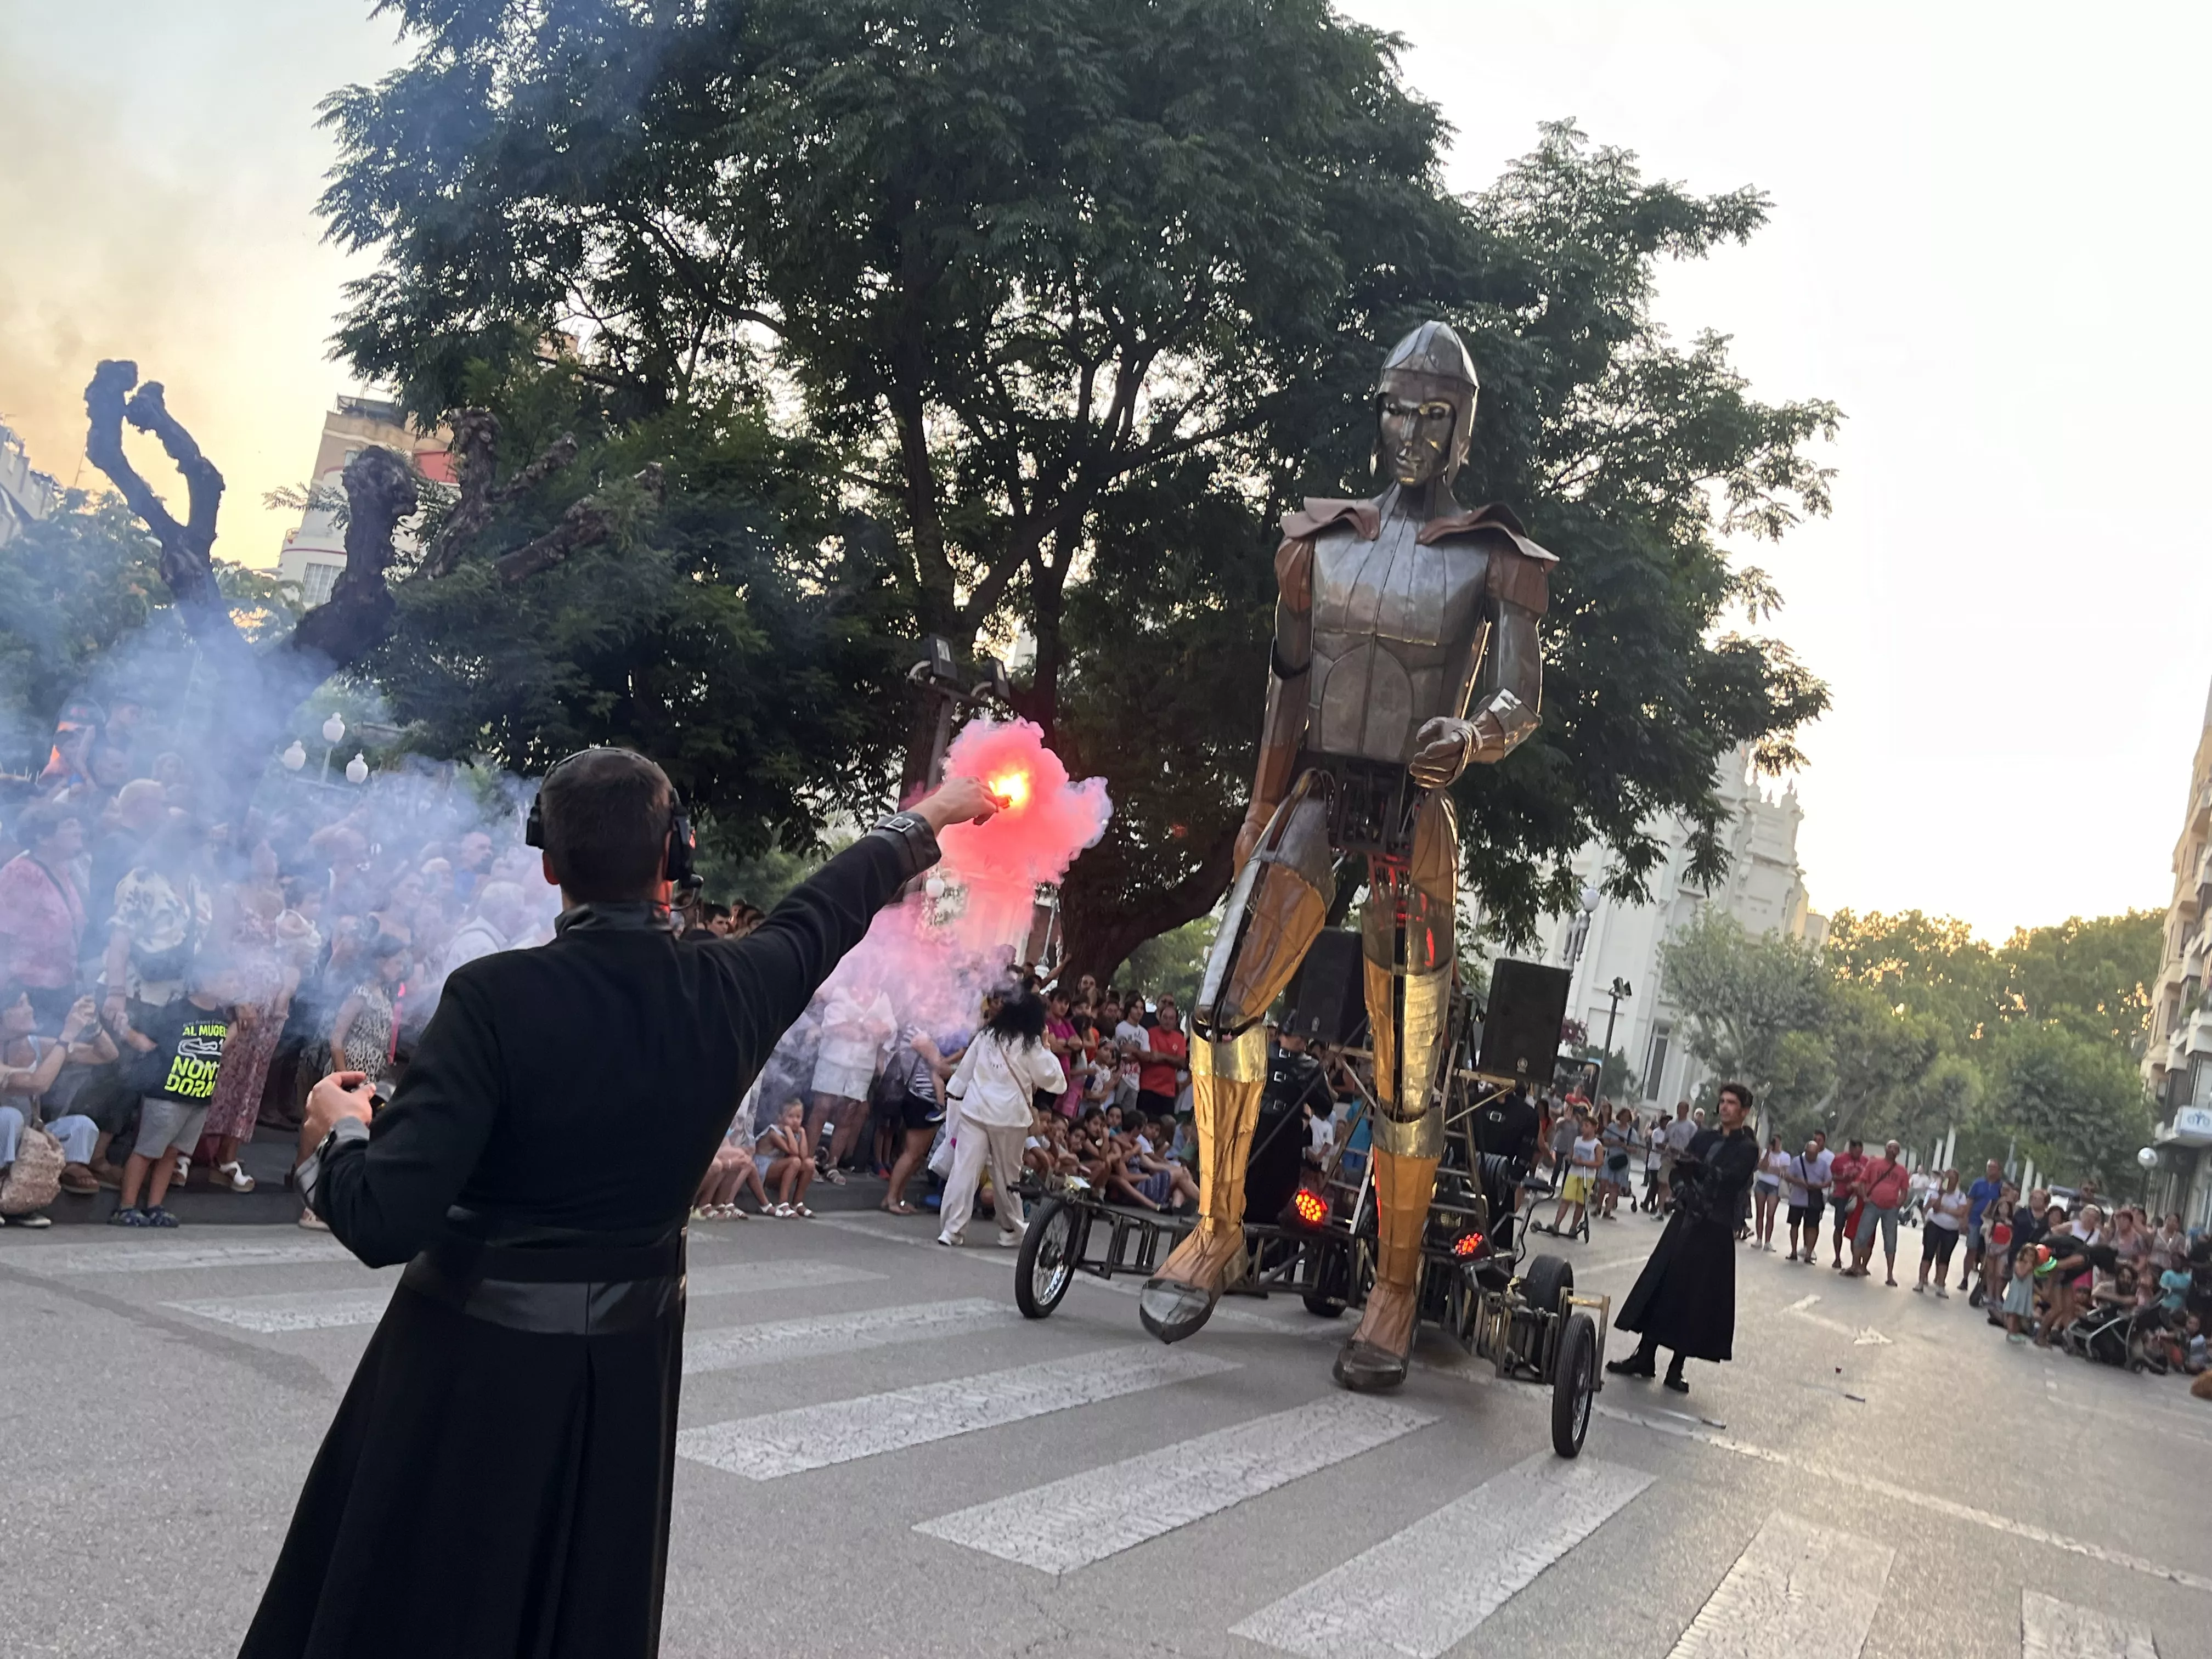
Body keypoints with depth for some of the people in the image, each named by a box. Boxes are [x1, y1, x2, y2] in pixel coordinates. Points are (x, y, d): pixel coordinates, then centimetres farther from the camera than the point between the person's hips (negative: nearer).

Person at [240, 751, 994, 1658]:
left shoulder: (495, 997, -22)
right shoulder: (727, 991, -10)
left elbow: (386, 1223, -24)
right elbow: (827, 909, 10)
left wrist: (338, 1132, -3)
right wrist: (926, 820, 27)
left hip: (470, 1366, -3)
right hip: (628, 1363, 4)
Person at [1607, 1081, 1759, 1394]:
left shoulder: (1747, 1149, -2)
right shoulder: (1703, 1138, 14)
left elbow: (1729, 1179, -18)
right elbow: (1679, 1171, 10)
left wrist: (1698, 1168, -34)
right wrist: (1684, 1192, -10)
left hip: (1714, 1230, -5)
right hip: (1685, 1220, 5)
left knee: (1695, 1297, -2)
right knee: (1662, 1285, 4)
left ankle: (1676, 1367, 6)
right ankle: (1645, 1357, 10)